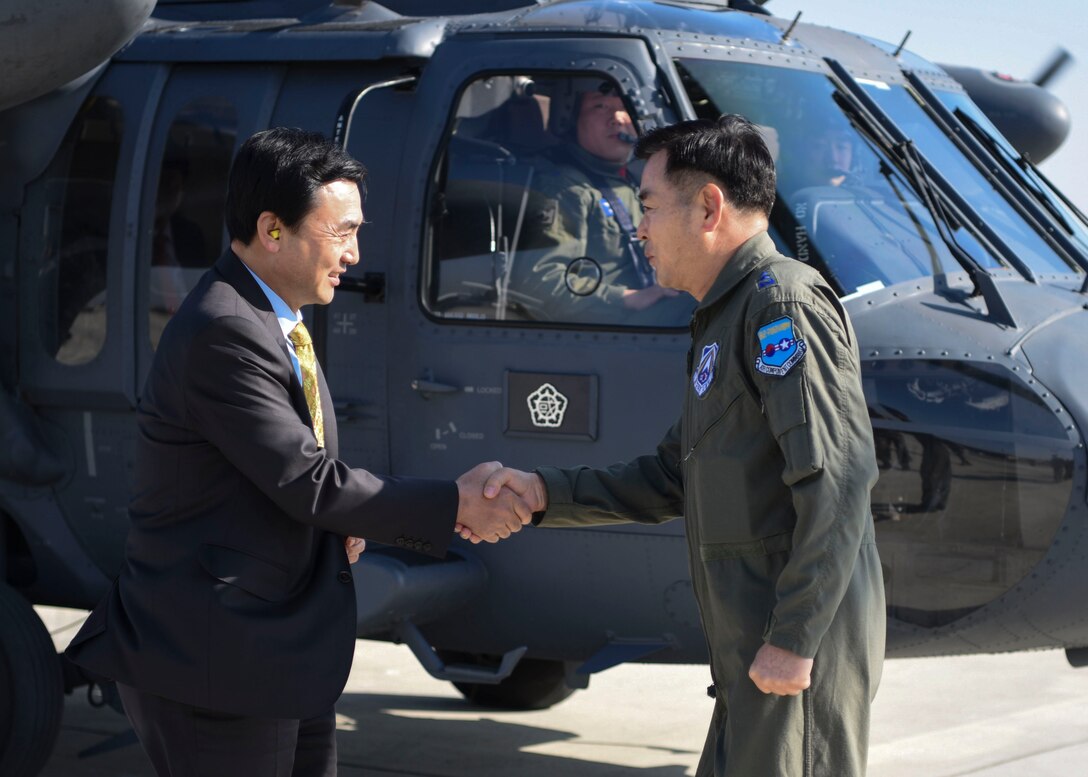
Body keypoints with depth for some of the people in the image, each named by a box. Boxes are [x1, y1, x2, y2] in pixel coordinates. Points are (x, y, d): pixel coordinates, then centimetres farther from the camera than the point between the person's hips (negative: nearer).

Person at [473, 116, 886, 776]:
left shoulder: (783, 302, -12)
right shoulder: (727, 318, 21)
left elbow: (838, 478, -21)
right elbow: (674, 479, 25)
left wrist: (793, 641, -23)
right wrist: (546, 493, 15)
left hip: (799, 650, -10)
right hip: (753, 652, 10)